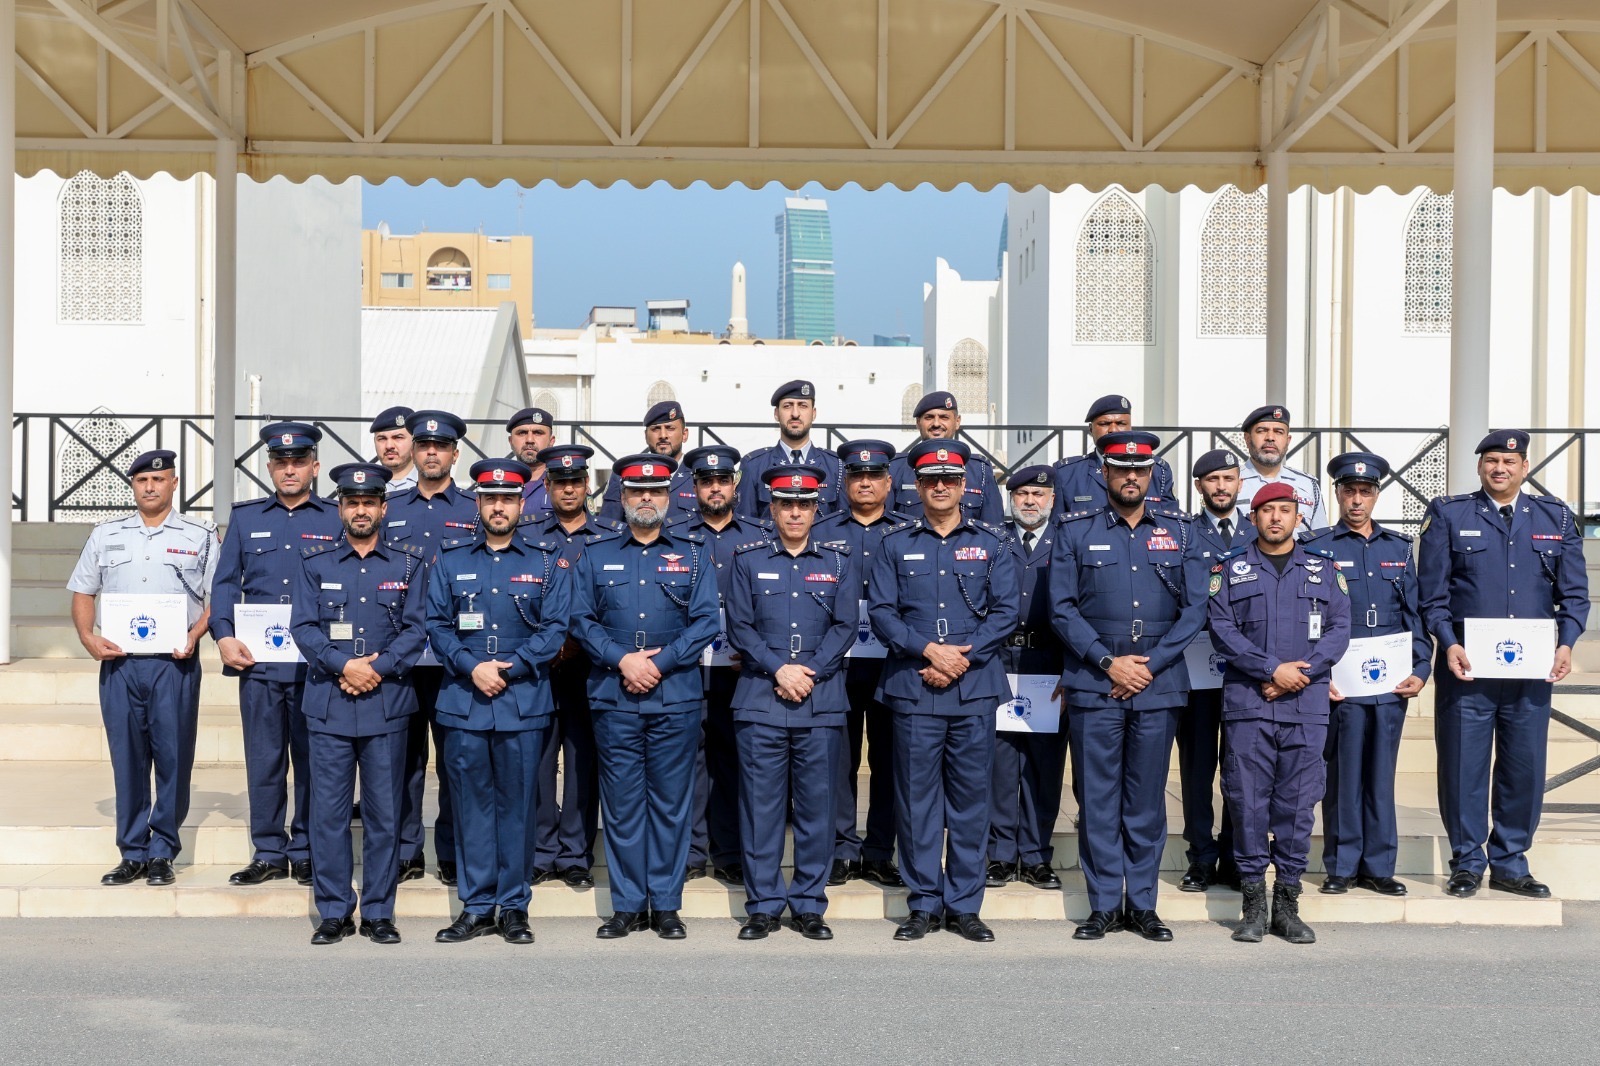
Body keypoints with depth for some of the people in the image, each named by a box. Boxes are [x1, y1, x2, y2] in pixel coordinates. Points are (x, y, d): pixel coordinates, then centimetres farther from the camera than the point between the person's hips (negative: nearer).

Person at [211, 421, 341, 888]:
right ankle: (268, 854, 13)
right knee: (264, 759, 4)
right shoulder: (245, 518, 13)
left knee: (312, 761, 3)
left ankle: (307, 853, 14)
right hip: (258, 659, 2)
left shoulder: (338, 519, 6)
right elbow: (225, 582, 11)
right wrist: (224, 636, -4)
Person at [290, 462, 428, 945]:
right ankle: (334, 912, 11)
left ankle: (378, 913, 12)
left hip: (387, 703, 0)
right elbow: (303, 627, 0)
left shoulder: (408, 564, 8)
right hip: (328, 705, 0)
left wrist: (377, 669, -12)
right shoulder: (314, 563, 8)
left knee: (384, 812, 3)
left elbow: (415, 629, 1)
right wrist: (344, 666, -13)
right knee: (329, 811, 2)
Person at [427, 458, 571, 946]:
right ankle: (476, 907, 14)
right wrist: (472, 667, -11)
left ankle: (513, 906, 14)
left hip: (524, 701, -1)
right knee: (472, 804, 5)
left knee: (518, 804, 4)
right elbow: (436, 625, 4)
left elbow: (555, 628, -2)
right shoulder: (450, 558, 8)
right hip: (463, 700, 1)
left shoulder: (548, 558, 4)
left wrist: (508, 669, -11)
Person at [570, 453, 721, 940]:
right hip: (613, 698, 1)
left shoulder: (694, 552, 7)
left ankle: (666, 905, 12)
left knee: (671, 802, 4)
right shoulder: (595, 553, 9)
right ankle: (627, 905, 12)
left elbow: (705, 621, -1)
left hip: (676, 697, -1)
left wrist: (659, 663, -12)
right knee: (621, 802, 4)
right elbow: (581, 619, 3)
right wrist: (623, 659, -12)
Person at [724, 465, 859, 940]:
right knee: (761, 804, 2)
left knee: (816, 805, 4)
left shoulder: (840, 561, 8)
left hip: (822, 702, 1)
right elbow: (739, 627, 1)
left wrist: (809, 673, -11)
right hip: (759, 700, 0)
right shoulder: (747, 560, 7)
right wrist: (779, 670, -12)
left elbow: (844, 627, 2)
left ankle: (810, 905, 13)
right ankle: (764, 905, 11)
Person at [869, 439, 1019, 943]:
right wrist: (930, 650, -13)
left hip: (975, 688, 0)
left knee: (970, 796, 4)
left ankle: (965, 905, 13)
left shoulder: (991, 543, 8)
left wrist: (962, 659, -11)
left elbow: (1005, 612, 1)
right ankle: (924, 904, 12)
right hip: (912, 689, 0)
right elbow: (880, 612, 1)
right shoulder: (896, 544, 8)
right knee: (917, 797, 2)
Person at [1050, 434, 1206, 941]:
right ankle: (1104, 904, 10)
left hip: (1159, 685, 1)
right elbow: (1062, 608, 0)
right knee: (1098, 799, 2)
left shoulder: (1180, 530, 8)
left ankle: (1142, 904, 15)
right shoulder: (1075, 531, 5)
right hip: (1093, 685, -1)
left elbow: (1194, 609, 4)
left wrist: (1149, 665, -6)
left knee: (1147, 800, 6)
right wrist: (1108, 662, -10)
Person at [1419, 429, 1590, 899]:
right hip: (1467, 667, -2)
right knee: (1463, 766, 1)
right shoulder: (1449, 515, 5)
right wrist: (1448, 643, -11)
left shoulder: (1556, 518, 11)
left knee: (1525, 768, 6)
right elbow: (1431, 591, 1)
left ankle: (1509, 863, 19)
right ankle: (1467, 862, 14)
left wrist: (1566, 643, -6)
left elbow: (1574, 592, 9)